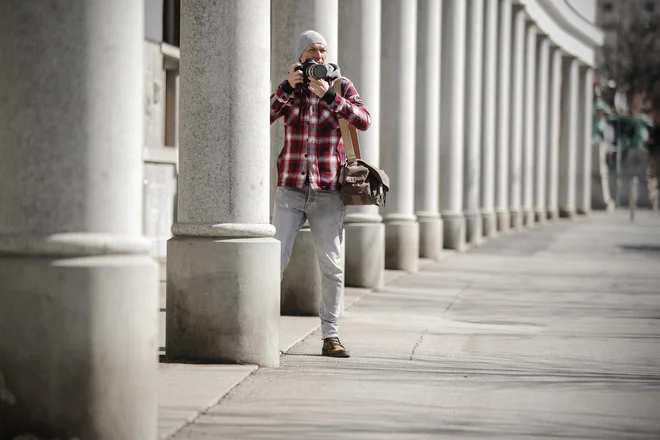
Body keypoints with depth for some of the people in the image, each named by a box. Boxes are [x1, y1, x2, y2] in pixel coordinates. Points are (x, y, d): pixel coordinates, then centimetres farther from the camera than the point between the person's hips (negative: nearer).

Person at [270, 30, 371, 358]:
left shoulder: (341, 86, 2)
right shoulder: (289, 88, 7)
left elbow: (364, 121, -13)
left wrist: (328, 95, -23)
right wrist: (287, 87, -18)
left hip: (328, 192, -1)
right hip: (290, 190, 1)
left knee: (331, 266, -2)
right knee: (275, 260, -6)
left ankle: (330, 337, 6)